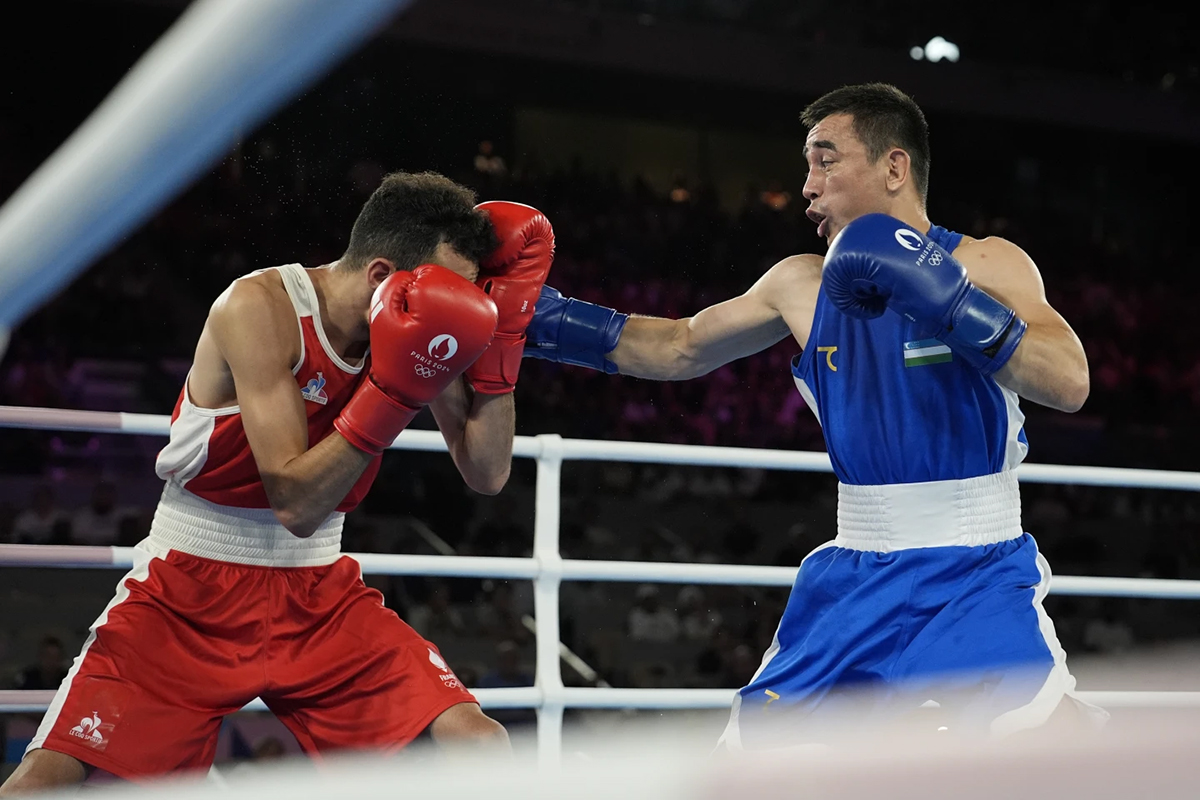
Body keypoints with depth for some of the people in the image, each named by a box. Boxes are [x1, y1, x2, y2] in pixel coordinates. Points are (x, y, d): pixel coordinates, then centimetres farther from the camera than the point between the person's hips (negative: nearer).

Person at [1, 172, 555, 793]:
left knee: (481, 750, -14)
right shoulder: (260, 307, -21)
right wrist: (394, 386, -34)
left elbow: (486, 474, -5)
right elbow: (297, 503, -25)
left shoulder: (414, 332, -5)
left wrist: (502, 329, -14)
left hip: (319, 591, 4)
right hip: (190, 592, -4)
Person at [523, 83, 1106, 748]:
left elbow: (1068, 384, -22)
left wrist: (945, 297, -31)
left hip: (976, 575, -4)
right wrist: (553, 323, 10)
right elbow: (680, 349, 18)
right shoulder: (802, 285, 5)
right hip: (855, 577, 4)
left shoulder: (985, 265, -7)